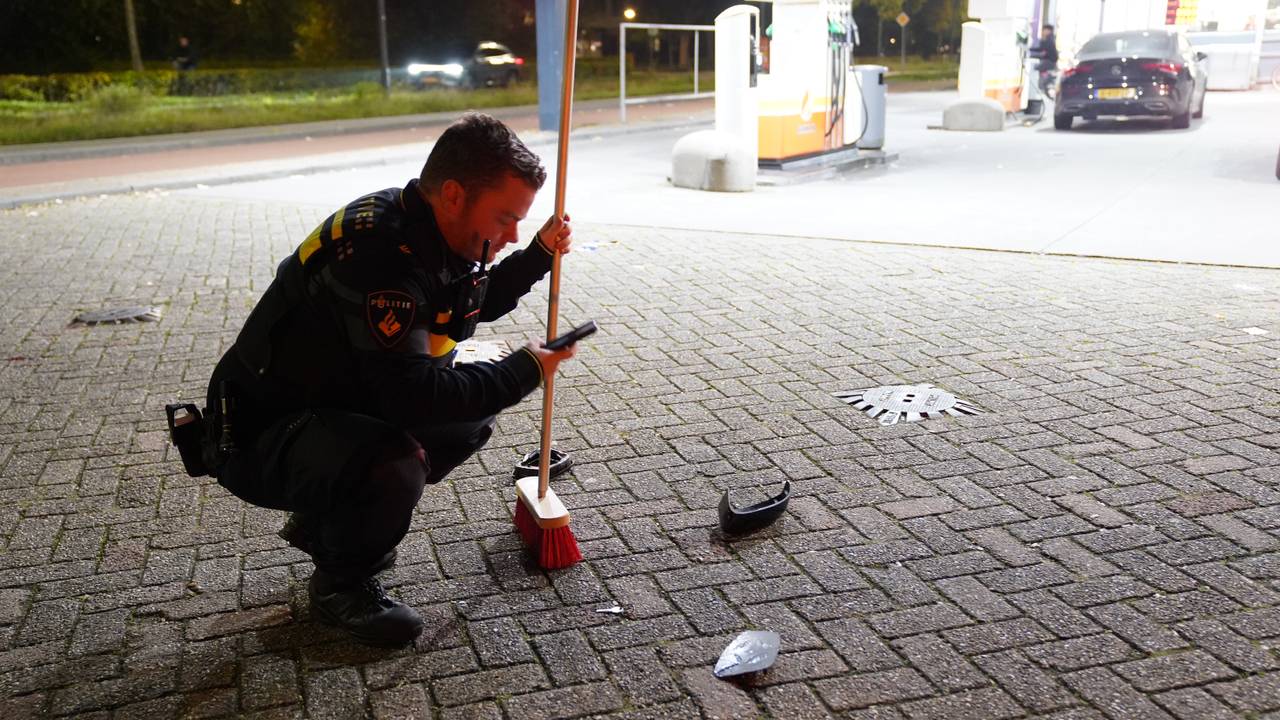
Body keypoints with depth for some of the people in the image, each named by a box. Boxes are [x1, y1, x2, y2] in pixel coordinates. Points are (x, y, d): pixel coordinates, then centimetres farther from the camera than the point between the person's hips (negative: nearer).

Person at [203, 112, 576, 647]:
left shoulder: (433, 235, -1)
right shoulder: (378, 249, -30)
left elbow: (474, 304, 21)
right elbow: (415, 393, -36)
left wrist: (539, 255, 6)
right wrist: (524, 371, -24)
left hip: (343, 409, 9)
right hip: (261, 437, -9)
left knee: (472, 417, 7)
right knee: (392, 463, -34)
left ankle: (328, 518, 16)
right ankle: (340, 585, -2)